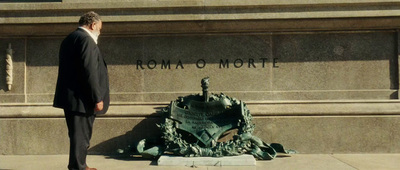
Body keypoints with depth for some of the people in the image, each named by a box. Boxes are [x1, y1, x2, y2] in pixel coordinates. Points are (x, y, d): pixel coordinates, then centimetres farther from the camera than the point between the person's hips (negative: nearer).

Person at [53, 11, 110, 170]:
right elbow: (90, 72, -21)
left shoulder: (69, 39, 16)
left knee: (78, 134, 18)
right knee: (81, 135, -3)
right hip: (82, 98, -10)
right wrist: (98, 98, -18)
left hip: (69, 97, 10)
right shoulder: (86, 39, -15)